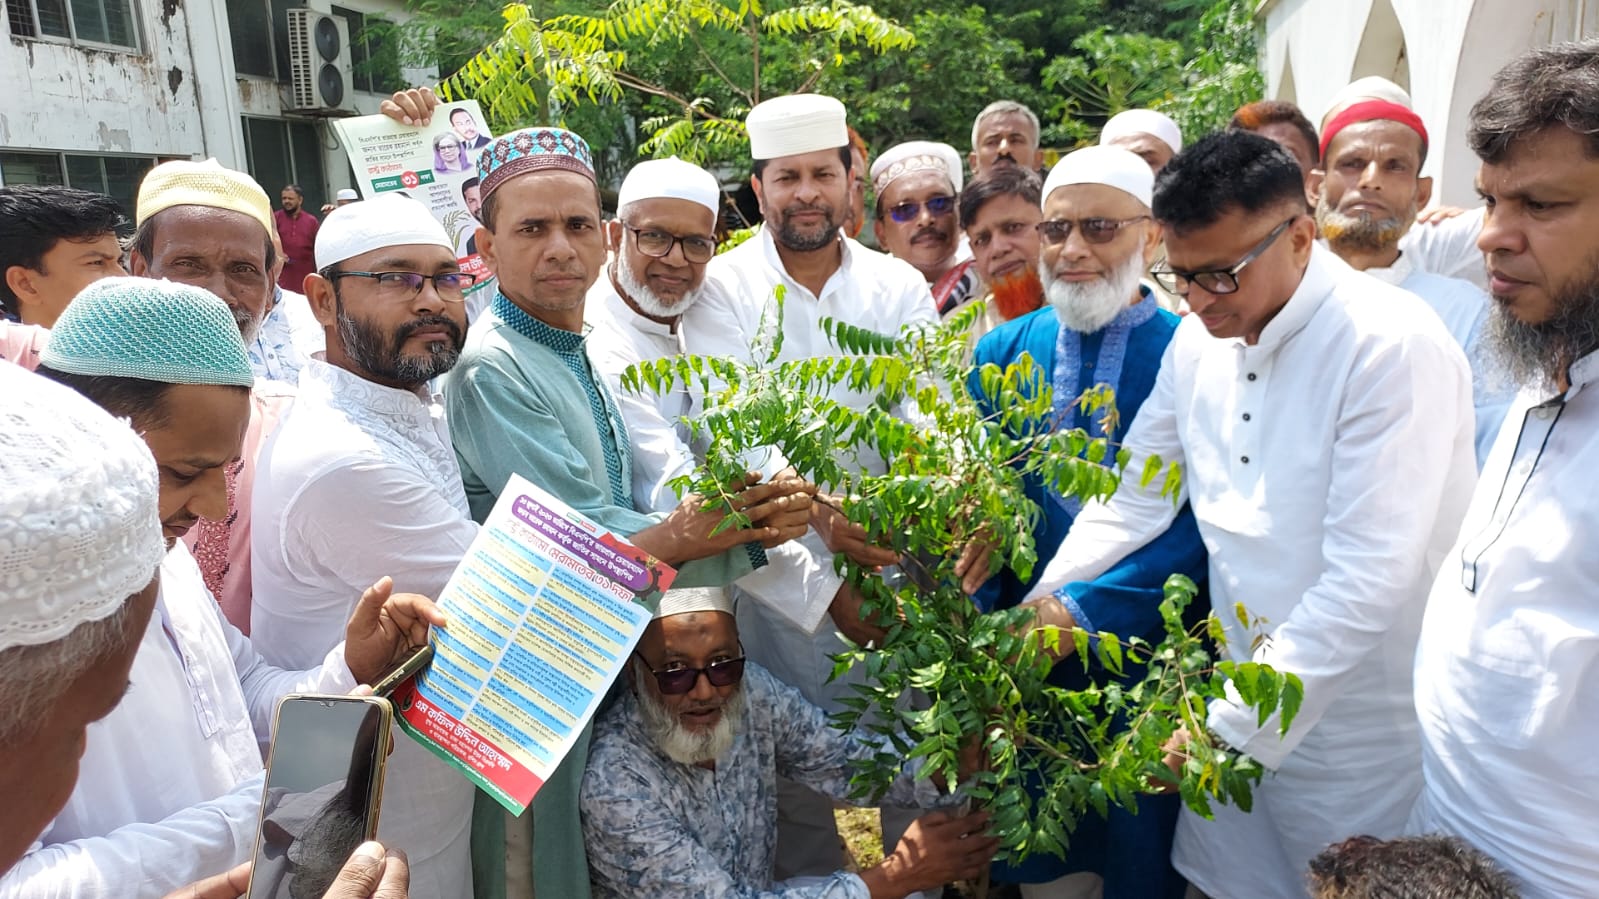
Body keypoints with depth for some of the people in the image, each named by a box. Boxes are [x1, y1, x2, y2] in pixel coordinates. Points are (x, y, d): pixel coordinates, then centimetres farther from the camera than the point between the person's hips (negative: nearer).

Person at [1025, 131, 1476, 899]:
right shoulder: (1198, 339, -1)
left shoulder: (1395, 346, -20)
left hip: (1361, 741, -5)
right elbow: (1133, 500, 6)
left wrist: (1233, 728, -23)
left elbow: (1367, 580, -24)